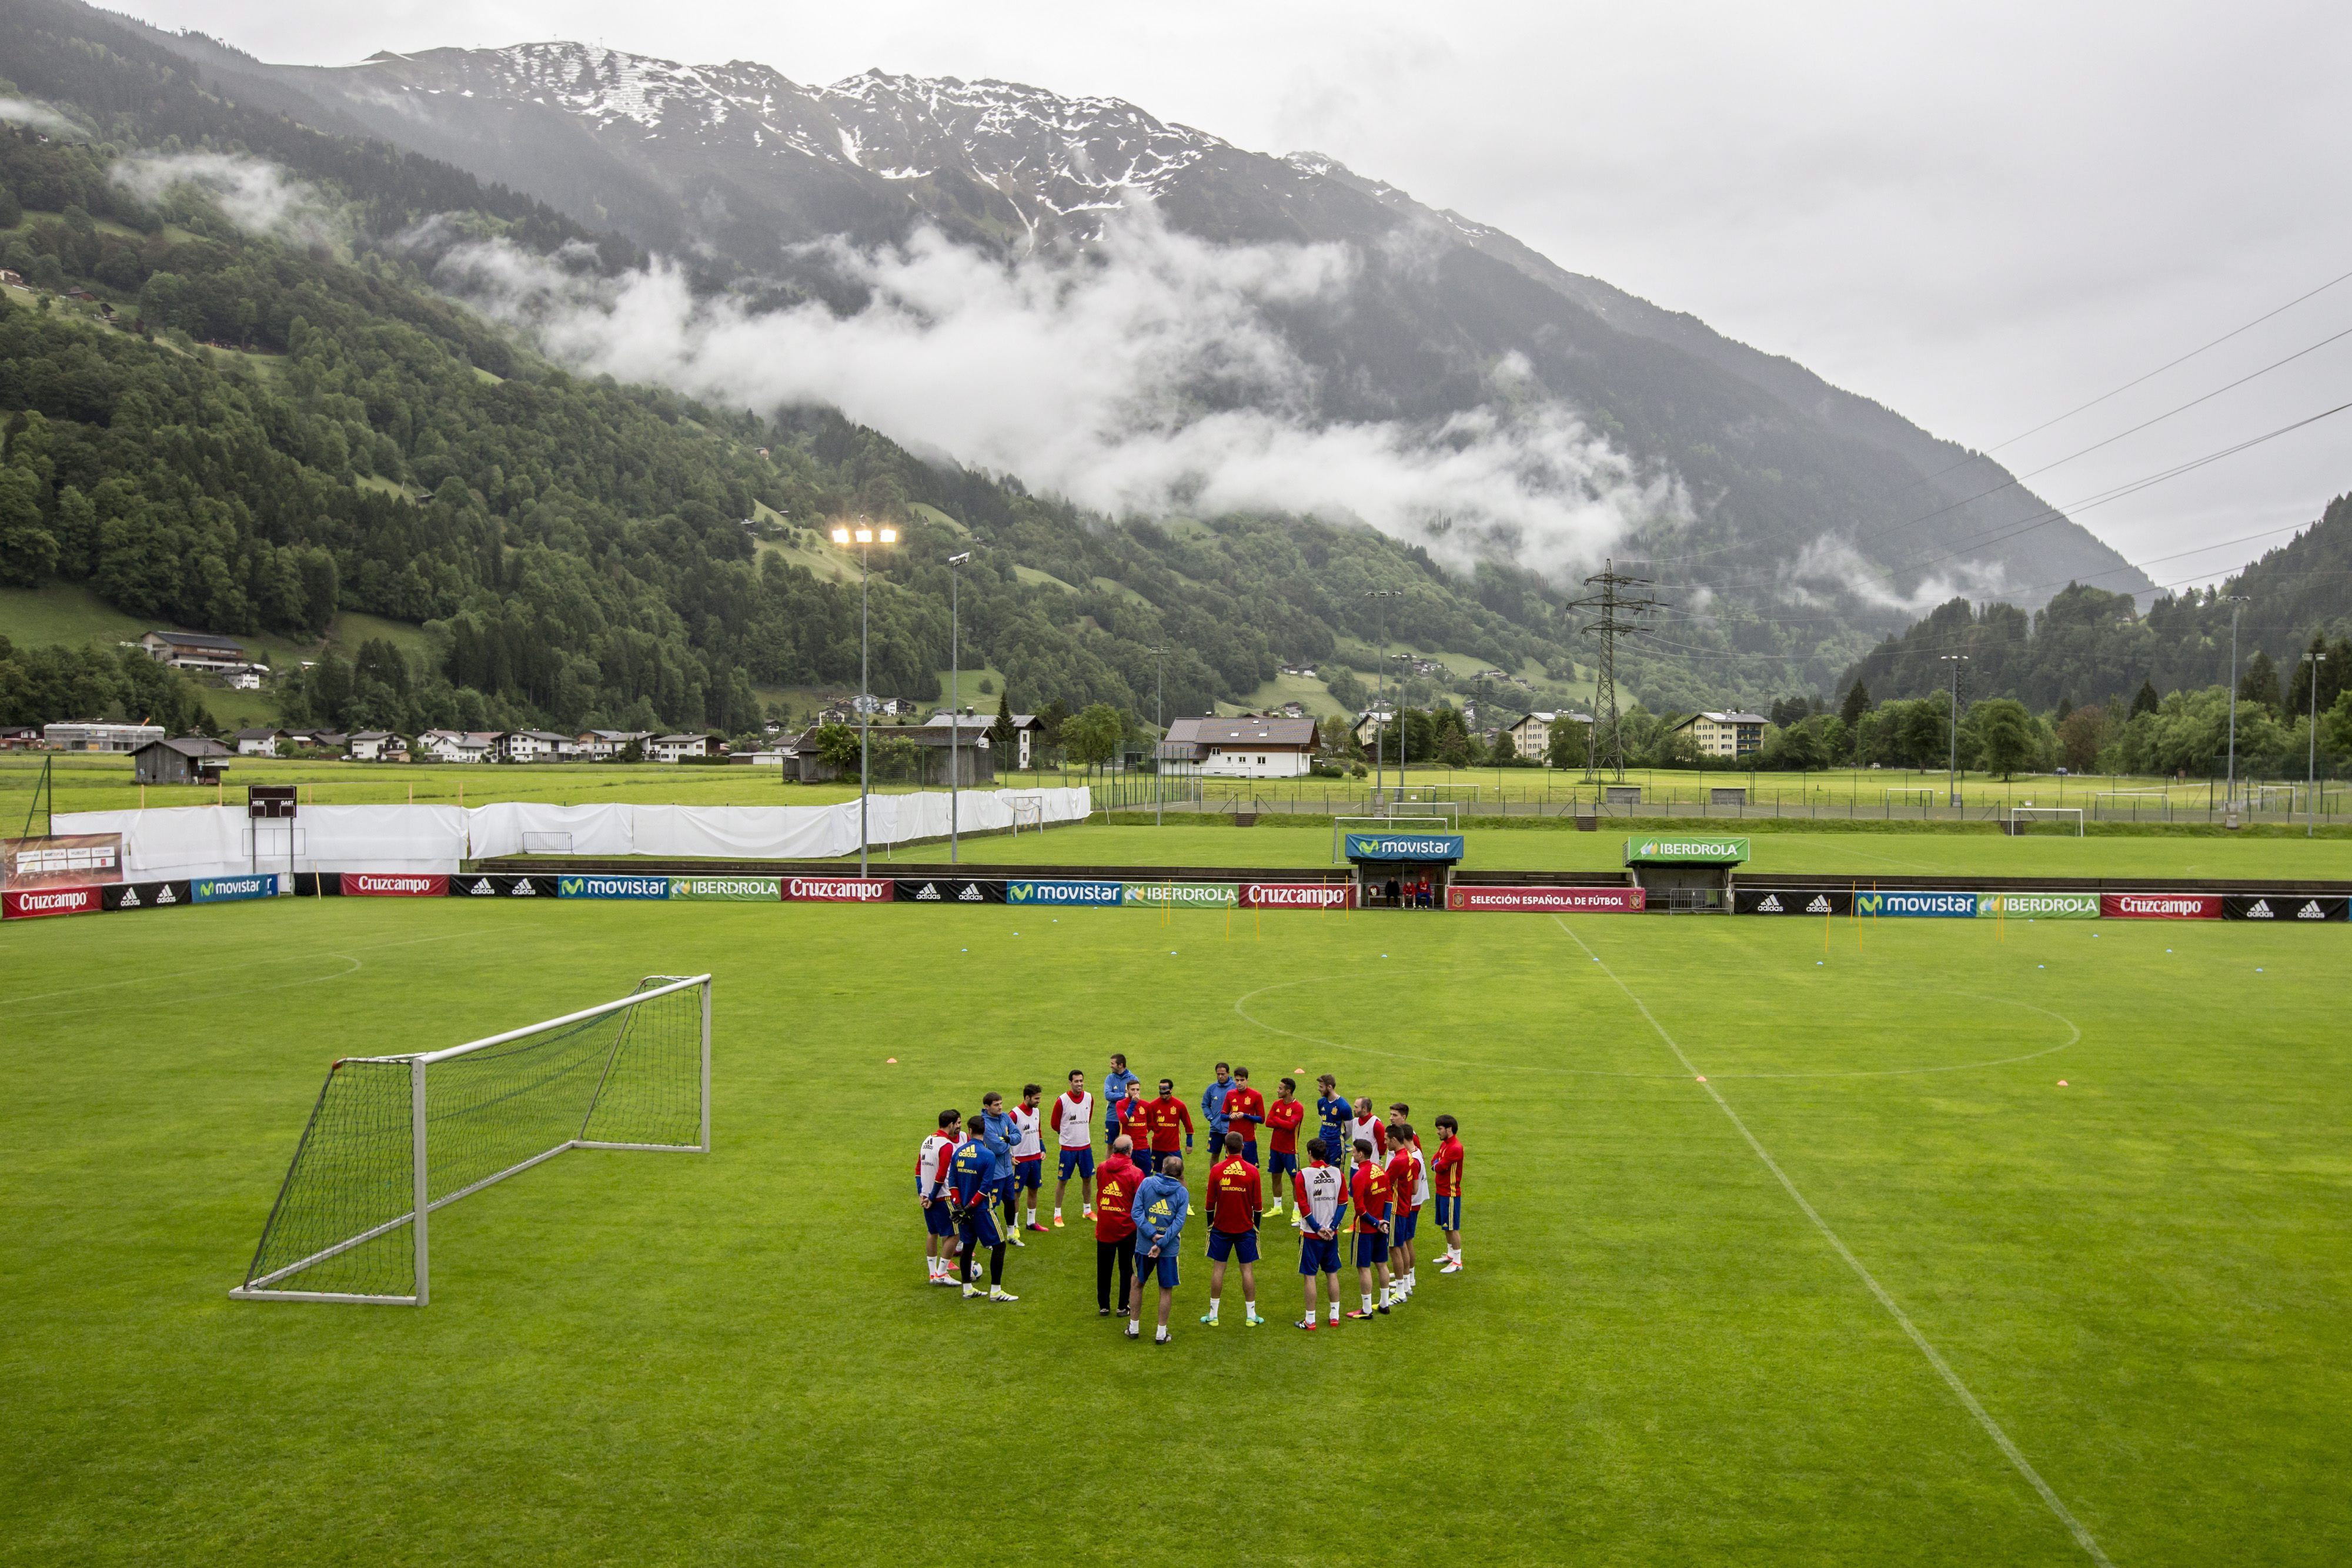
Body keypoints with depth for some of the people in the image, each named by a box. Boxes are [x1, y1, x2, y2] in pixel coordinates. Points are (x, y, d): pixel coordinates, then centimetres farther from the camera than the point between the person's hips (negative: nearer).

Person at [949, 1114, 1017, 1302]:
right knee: (999, 1246, 5)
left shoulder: (959, 1152, 0)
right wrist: (970, 1208, -13)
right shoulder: (988, 1155, -16)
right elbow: (985, 1187, -19)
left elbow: (952, 1181, 0)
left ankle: (967, 1289, 25)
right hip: (981, 1209, -6)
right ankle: (995, 1291, 5)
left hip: (963, 1209, 6)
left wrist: (960, 1206, -1)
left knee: (968, 1247, 17)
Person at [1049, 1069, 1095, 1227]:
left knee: (1087, 1178, 12)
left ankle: (1087, 1210, 28)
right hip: (1068, 1147, -4)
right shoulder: (1062, 1100, -15)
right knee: (1062, 1180, 3)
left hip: (1085, 1145, 4)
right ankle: (1057, 1214, 13)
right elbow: (1054, 1123, -2)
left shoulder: (1089, 1098, -1)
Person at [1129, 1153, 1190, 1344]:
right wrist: (1161, 1243, -15)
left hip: (1143, 1245, 1)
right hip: (1169, 1249, -1)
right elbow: (1179, 1222, -13)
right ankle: (1161, 1333, 15)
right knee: (1166, 1290, 12)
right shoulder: (1182, 1192, -4)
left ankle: (1133, 1327, 28)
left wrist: (1152, 1234, -14)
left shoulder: (1146, 1183, -3)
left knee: (1138, 1284, 19)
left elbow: (1136, 1211, -11)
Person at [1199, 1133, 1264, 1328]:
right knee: (1247, 1269, 7)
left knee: (1218, 1268, 7)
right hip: (1245, 1228, 0)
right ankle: (1251, 1316, 11)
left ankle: (1213, 1315, 12)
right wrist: (1256, 1227, 12)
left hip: (1221, 1227, 0)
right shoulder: (1252, 1171, -7)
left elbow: (1210, 1203, -2)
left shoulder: (1216, 1170, -8)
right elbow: (1258, 1205, -2)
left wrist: (1210, 1224, 12)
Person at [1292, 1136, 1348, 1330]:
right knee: (1332, 1274, 15)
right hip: (1332, 1233, 4)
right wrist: (1332, 1227, -3)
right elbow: (1343, 1202, -1)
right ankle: (1335, 1316, 21)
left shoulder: (1303, 1175, -12)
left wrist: (1318, 1228, -7)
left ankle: (1310, 1320, 9)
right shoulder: (1337, 1173, -1)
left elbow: (1304, 1207, -14)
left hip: (1310, 1234, -4)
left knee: (1310, 1276, 4)